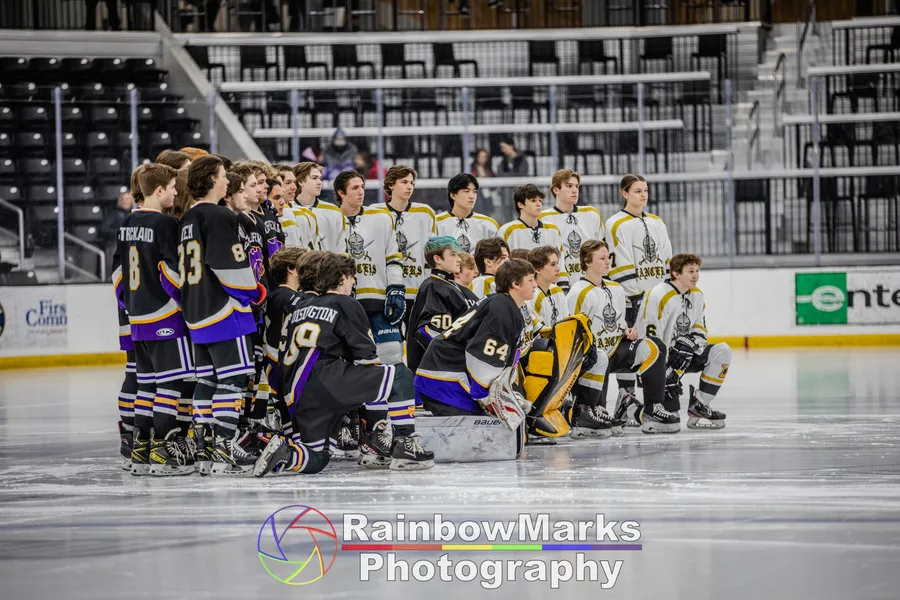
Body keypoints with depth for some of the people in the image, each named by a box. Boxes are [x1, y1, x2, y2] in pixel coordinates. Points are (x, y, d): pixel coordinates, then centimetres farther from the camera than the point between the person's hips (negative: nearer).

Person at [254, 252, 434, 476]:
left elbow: (286, 358, 29)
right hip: (328, 380, -8)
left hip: (297, 398, 8)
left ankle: (283, 452, -5)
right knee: (400, 376, -1)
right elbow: (366, 355, -1)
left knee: (316, 459, 24)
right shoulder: (345, 305, 4)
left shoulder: (302, 309, 26)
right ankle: (404, 446, -7)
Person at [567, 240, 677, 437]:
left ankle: (654, 411, -8)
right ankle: (580, 419, -23)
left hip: (615, 350, 8)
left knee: (652, 347, -8)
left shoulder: (616, 289, 15)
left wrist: (627, 331, 6)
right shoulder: (579, 293, -13)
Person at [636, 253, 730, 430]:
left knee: (722, 351, -11)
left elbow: (700, 329, 7)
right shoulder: (659, 296, -21)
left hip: (683, 356, 8)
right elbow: (650, 340, -22)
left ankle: (698, 406, -5)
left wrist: (689, 344, -17)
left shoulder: (697, 295, 5)